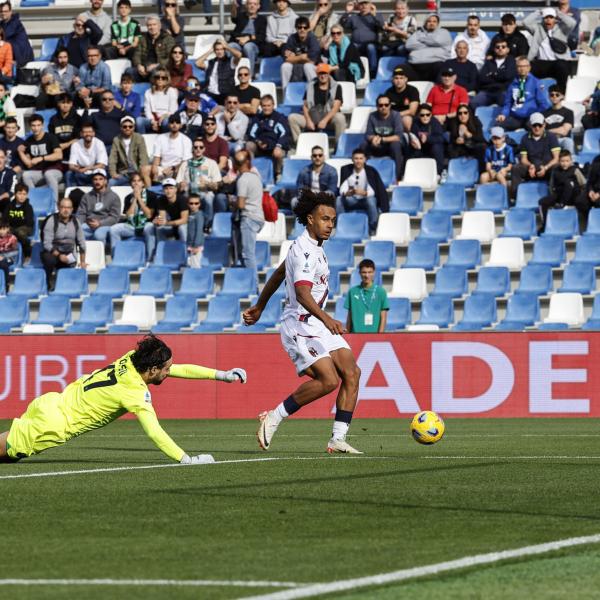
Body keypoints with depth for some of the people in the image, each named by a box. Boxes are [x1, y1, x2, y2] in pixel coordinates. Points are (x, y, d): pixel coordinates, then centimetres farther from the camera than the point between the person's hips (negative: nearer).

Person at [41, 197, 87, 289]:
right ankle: (50, 284, -14)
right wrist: (59, 255, -28)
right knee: (49, 259, -39)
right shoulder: (52, 221, -13)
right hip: (53, 253, -4)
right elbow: (47, 244, -17)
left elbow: (81, 243, 11)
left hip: (68, 256, 4)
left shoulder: (75, 221, 2)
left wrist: (82, 261, 8)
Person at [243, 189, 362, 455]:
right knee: (328, 380, -21)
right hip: (301, 326, -10)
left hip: (318, 325, 10)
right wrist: (327, 319, -47)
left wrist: (258, 308, 37)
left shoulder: (311, 246, 15)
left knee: (351, 373, -3)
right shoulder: (304, 251, -17)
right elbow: (302, 293, -32)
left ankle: (338, 440, -2)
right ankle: (273, 418, -7)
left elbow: (278, 274, 27)